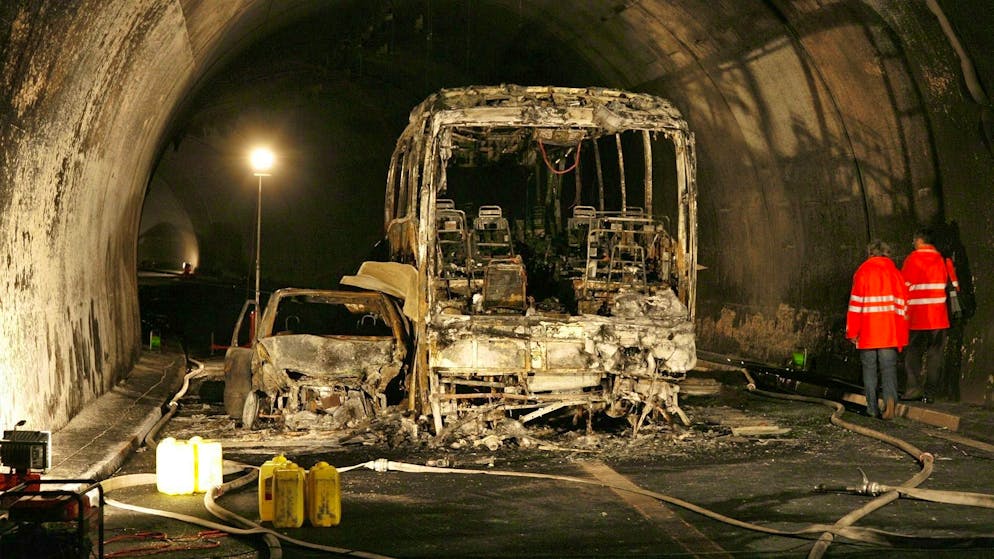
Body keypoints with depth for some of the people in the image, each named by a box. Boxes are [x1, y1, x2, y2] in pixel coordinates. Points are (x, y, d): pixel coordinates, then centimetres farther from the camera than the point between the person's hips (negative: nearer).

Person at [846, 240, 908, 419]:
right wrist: (901, 333, 11)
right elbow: (902, 302, 4)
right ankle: (891, 397, -21)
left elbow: (856, 302, -5)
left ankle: (872, 408, 8)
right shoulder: (894, 273, 4)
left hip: (867, 330, -1)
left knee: (869, 368, 9)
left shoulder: (862, 272, -2)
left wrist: (853, 331, 0)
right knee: (889, 367, 4)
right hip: (890, 331, 1)